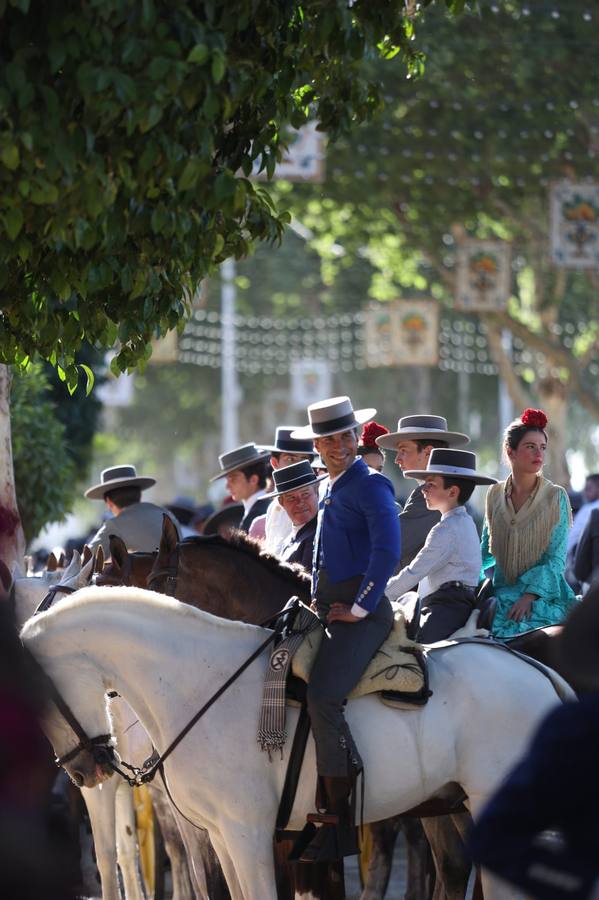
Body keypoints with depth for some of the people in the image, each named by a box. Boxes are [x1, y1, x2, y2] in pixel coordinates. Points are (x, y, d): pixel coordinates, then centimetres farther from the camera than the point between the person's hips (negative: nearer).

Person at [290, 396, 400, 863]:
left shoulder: (370, 485, -8)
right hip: (327, 610, 10)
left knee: (323, 697, -24)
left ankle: (340, 821, -21)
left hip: (361, 613, -10)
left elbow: (387, 552, -19)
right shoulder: (329, 489, 21)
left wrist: (360, 609, -17)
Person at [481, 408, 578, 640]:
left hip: (544, 593, -3)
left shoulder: (555, 497, -1)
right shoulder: (495, 495, 10)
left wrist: (530, 595, -18)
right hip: (502, 592, 3)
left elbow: (556, 559, -5)